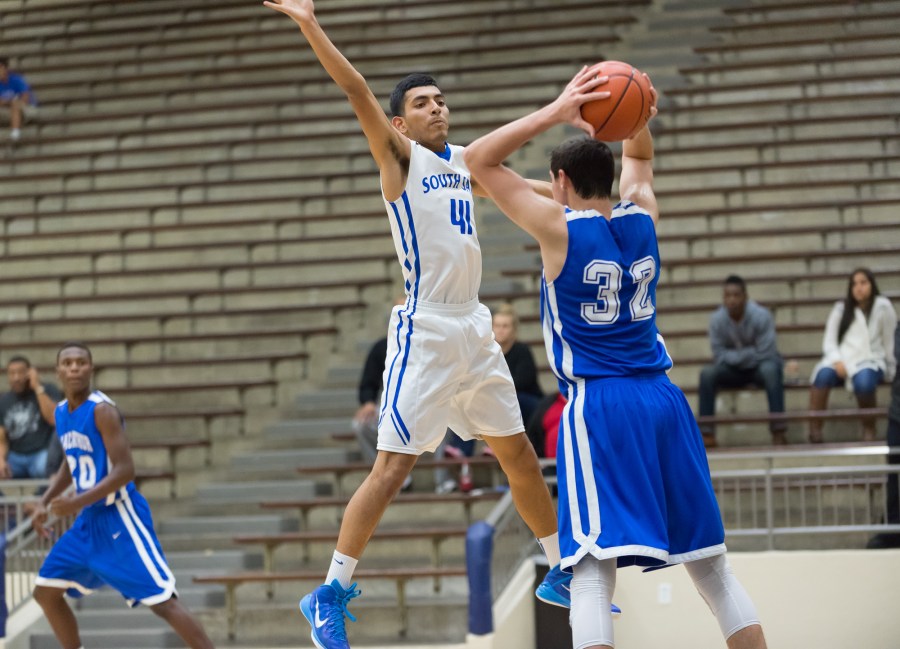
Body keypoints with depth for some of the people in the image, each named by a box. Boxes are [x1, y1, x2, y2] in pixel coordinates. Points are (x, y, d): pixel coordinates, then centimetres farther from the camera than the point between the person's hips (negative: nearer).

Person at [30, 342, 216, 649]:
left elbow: (125, 470, -22)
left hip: (119, 515, -9)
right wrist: (44, 503, 15)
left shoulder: (102, 410, -17)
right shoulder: (61, 413, 9)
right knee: (45, 591, 11)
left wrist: (78, 502, -28)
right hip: (89, 520, 9)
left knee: (162, 600, -14)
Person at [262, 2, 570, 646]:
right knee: (393, 467, -11)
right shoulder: (400, 155, -4)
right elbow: (357, 90, -17)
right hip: (425, 329, -7)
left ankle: (561, 574, 29)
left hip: (474, 327, 7)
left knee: (519, 453, 15)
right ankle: (330, 595, -4)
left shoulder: (464, 160, 14)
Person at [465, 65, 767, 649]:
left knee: (594, 566, -12)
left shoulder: (559, 228, -6)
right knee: (711, 563, 13)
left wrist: (557, 113, -6)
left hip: (598, 409, -5)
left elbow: (479, 160, 0)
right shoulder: (642, 218, 9)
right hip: (664, 401, 6)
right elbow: (639, 158, 30)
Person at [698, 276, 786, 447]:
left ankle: (778, 432, -41)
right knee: (707, 373, -25)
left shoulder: (761, 316, -21)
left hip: (761, 366, -3)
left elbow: (764, 354, -21)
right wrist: (748, 354, -20)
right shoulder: (717, 319, -14)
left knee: (770, 369, -38)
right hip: (734, 370, 3)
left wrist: (735, 355, -16)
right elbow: (719, 355, -11)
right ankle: (706, 433, -28)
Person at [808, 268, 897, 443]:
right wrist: (838, 362, -14)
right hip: (842, 358, 2)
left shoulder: (882, 307, 1)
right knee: (824, 374, -33)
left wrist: (889, 369, 6)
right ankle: (814, 432, -34)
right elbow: (829, 341, 4)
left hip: (870, 360, -2)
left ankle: (869, 429, -16)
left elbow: (889, 342, 5)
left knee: (864, 381, -39)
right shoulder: (841, 308, 9)